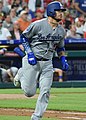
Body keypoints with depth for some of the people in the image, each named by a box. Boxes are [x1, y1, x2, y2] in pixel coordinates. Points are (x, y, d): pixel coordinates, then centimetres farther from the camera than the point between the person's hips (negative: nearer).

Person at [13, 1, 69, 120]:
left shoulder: (61, 31, 5)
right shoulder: (38, 25, -14)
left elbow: (60, 47, 20)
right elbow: (23, 37, -5)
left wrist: (63, 60, 3)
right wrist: (29, 53, -15)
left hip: (47, 64, 5)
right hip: (32, 61, -5)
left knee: (45, 92, -5)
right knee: (29, 92, -2)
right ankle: (21, 74, 28)